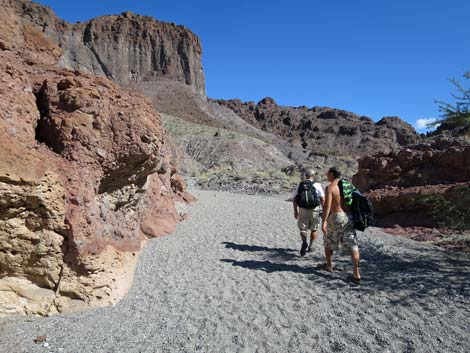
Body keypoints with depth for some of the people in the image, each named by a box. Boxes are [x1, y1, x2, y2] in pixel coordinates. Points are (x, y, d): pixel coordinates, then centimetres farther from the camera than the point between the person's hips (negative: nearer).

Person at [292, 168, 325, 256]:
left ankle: (304, 242, -16)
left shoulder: (300, 185, 4)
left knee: (303, 228, 10)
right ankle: (310, 246, 21)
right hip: (314, 210, -1)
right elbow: (322, 199, -7)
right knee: (314, 229, 18)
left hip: (302, 210, 1)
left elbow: (294, 199, 4)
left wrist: (295, 211, 13)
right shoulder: (317, 185, -3)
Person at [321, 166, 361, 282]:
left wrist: (324, 221, -20)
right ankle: (356, 273, -4)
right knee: (352, 244, 2)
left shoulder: (330, 187, -9)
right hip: (349, 217, 5)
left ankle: (329, 265, 32)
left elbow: (327, 205, -18)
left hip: (336, 217, -5)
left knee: (329, 242, 17)